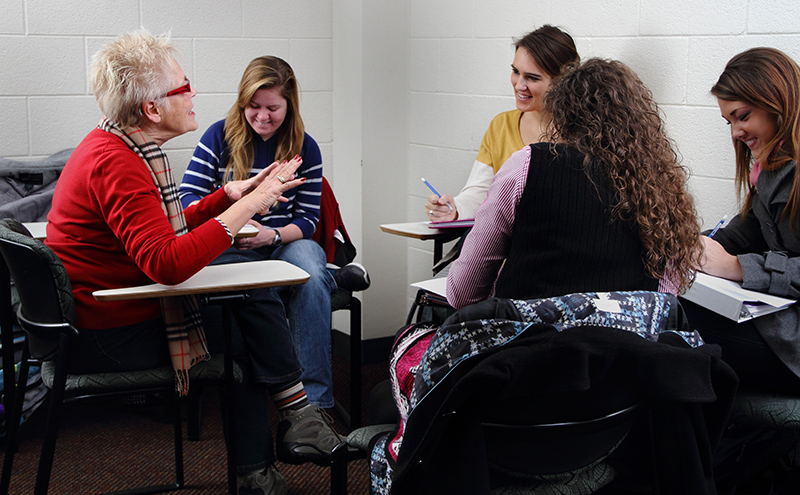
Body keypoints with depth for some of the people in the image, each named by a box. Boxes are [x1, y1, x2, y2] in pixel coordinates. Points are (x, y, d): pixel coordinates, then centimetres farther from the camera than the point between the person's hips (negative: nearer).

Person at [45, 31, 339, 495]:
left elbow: (167, 229, 16)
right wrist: (246, 207, -28)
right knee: (250, 315, -9)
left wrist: (228, 195, 4)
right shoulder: (116, 164, -23)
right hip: (109, 338, -10)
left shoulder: (110, 145, 11)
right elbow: (167, 263, -33)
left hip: (96, 314, 10)